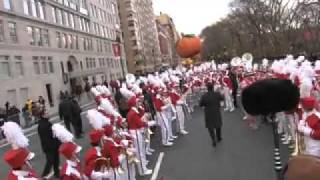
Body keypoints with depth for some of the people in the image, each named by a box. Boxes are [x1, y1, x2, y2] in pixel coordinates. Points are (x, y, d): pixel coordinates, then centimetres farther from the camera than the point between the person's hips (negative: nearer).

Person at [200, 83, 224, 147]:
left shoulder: (204, 96, -18)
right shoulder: (217, 94, -13)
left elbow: (200, 105, -8)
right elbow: (222, 99, 8)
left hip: (208, 114, -2)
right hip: (217, 112, 2)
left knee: (210, 126, 9)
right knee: (218, 125, 22)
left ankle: (214, 140, -3)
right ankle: (219, 137, 37)